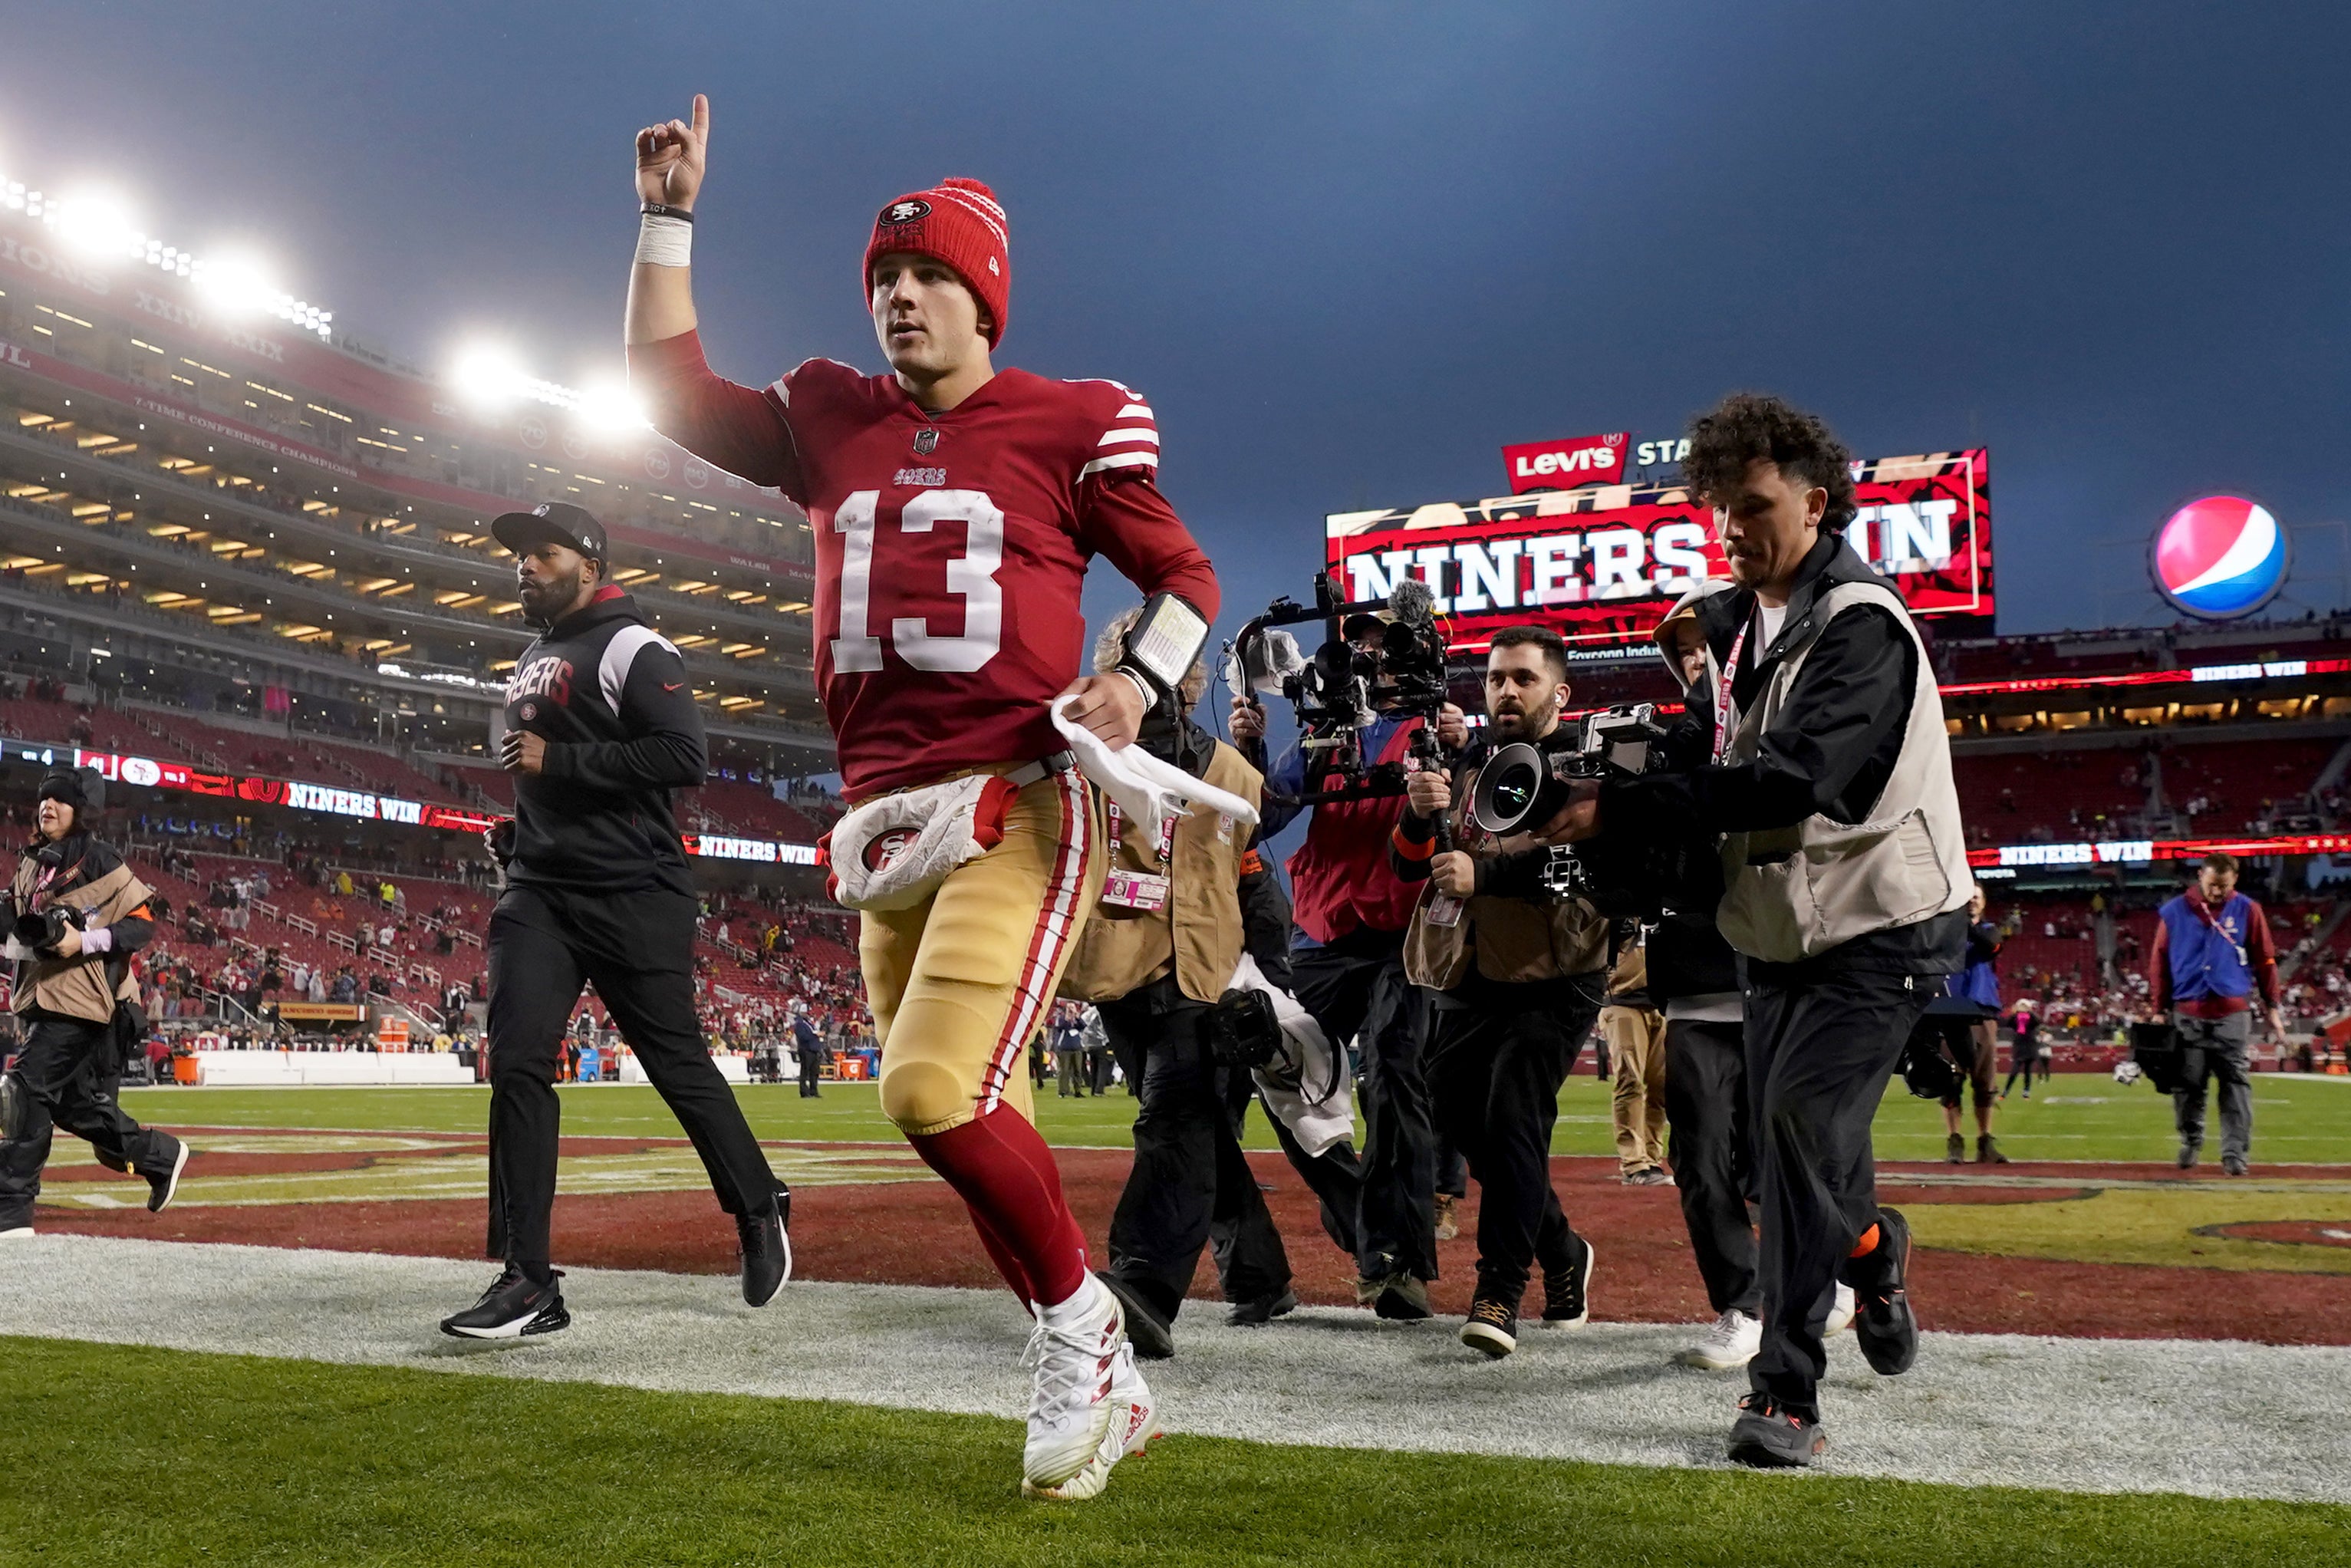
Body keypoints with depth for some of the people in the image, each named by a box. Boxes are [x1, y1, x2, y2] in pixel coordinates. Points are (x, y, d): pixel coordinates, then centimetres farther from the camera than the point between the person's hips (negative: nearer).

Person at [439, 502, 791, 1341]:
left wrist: (556, 761, -18)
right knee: (517, 1062, -6)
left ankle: (760, 1210, 24)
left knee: (678, 1064, 2)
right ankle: (528, 1280, -4)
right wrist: (518, 827, 14)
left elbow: (683, 756, -21)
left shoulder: (632, 648, -8)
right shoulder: (531, 662, 20)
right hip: (539, 894, 7)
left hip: (633, 895, -7)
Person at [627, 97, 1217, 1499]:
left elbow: (1186, 575, 7)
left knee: (939, 1091, -20)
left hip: (1023, 803, -6)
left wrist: (1137, 681, -12)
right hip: (889, 816, 6)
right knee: (978, 1119, 9)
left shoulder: (1069, 424, 1)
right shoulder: (830, 422, 15)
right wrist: (670, 218, 18)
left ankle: (1079, 1330, 5)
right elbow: (671, 389, 21)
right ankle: (1101, 1381, 24)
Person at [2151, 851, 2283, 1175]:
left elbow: (2265, 961, 7)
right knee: (2187, 1085, 5)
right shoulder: (2174, 911, 2)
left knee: (2236, 1084, -3)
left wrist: (2272, 1008, 4)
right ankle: (2190, 1144, 21)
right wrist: (2161, 1010, 5)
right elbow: (2159, 963, 6)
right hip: (2187, 1015, 0)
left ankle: (2235, 1153, 0)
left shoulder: (2248, 910, 4)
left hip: (2233, 1014, 0)